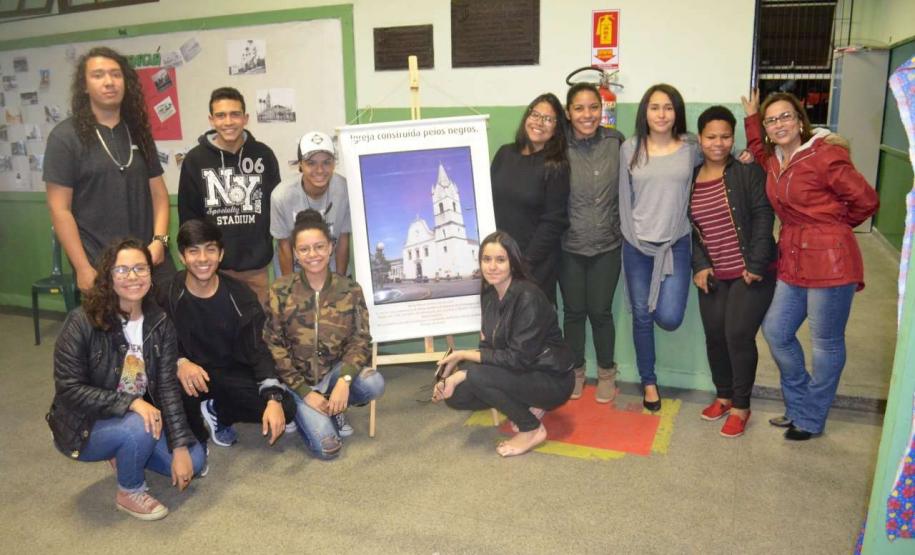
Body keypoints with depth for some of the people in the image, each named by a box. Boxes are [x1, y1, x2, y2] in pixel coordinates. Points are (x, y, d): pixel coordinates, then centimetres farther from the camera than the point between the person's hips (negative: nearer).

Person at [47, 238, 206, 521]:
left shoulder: (159, 323, -8)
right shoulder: (82, 322, -22)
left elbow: (168, 386, -11)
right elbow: (68, 389, -22)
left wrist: (180, 448, -17)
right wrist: (130, 403, -33)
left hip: (139, 416, 5)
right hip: (84, 426, -4)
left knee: (194, 461, -9)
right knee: (137, 429, -34)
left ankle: (125, 453, 18)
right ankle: (129, 492, -3)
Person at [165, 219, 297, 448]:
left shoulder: (239, 296, -8)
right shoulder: (167, 294, -12)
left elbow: (257, 351, -8)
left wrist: (274, 399, -22)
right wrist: (180, 362, -32)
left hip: (230, 373, 2)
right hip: (188, 373, -2)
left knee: (284, 409, -18)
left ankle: (217, 412, 11)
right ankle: (193, 435, -2)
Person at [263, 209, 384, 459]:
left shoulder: (350, 290, -6)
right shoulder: (280, 291, -10)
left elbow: (361, 340, -6)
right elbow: (273, 346, -8)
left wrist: (344, 380, -25)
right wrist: (305, 392, -14)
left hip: (334, 370, 2)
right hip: (297, 379, -2)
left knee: (374, 383, -30)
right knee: (326, 447, -19)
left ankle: (332, 408, 3)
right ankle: (302, 411, 15)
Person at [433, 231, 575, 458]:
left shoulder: (528, 297, -24)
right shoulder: (489, 295, 0)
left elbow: (519, 358, -27)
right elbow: (488, 348, 3)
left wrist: (464, 355, -21)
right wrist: (457, 375, -12)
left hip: (553, 380, -8)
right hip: (519, 373, 8)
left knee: (477, 376, -27)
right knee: (455, 395, -4)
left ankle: (533, 430, -6)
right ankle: (528, 407, 10)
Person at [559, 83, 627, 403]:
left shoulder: (615, 141, -5)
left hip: (607, 245, 1)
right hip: (569, 246, 0)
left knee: (600, 312, 9)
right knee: (573, 311, 12)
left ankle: (606, 373, 30)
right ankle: (575, 370, 33)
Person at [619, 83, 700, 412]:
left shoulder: (692, 148, 0)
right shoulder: (630, 148, 1)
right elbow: (624, 197, 3)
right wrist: (631, 237, 0)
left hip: (676, 245, 0)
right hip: (637, 245, 0)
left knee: (669, 318, -10)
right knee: (642, 316, 6)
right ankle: (649, 382, 24)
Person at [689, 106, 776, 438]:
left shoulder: (748, 171, -6)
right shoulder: (688, 180, 6)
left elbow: (763, 217, -12)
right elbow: (688, 228, 7)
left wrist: (756, 265, -17)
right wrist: (700, 265, -4)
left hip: (751, 272, -4)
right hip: (714, 274, 4)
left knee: (738, 335, -7)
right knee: (714, 335, 8)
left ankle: (741, 406, 10)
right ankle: (723, 395, 29)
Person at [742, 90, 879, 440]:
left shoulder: (824, 156, -15)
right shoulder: (773, 160, 7)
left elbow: (866, 200, -8)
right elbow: (757, 150, 32)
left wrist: (832, 226, 8)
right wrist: (751, 118, 16)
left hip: (830, 261, -8)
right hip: (793, 261, 8)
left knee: (826, 343, 7)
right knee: (775, 332, 14)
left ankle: (810, 420, 23)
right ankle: (799, 407, 34)